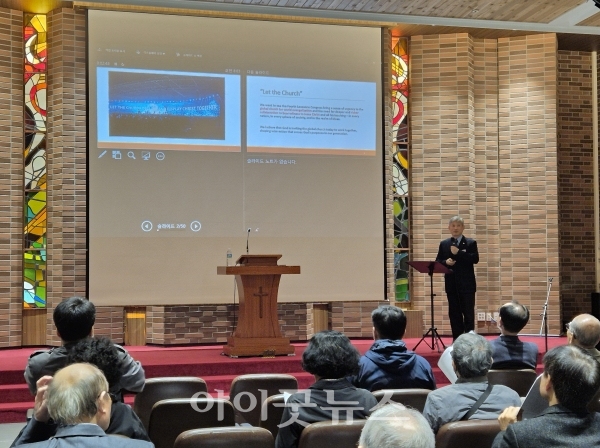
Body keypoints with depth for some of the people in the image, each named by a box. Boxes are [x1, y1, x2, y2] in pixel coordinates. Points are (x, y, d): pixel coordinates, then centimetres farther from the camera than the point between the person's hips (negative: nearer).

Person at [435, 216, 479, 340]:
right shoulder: (444, 244, 11)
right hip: (451, 284, 3)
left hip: (466, 284, -3)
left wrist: (458, 253, -18)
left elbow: (475, 259, -12)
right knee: (454, 313, 6)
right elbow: (438, 261, 9)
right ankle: (457, 340, 12)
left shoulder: (471, 243, 1)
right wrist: (445, 262, -13)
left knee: (468, 313, -1)